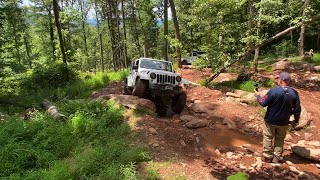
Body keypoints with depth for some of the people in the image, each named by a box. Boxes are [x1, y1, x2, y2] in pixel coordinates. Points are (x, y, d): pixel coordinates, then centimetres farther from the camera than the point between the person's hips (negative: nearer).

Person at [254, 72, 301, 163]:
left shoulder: (273, 91, -22)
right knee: (280, 139, 20)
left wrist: (258, 96, 3)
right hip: (283, 122, 4)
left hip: (270, 121, -3)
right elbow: (297, 109, -1)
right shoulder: (294, 93, -8)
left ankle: (267, 156, 23)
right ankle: (277, 157, 27)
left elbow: (264, 103, -15)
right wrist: (296, 120, 14)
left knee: (268, 138, 13)